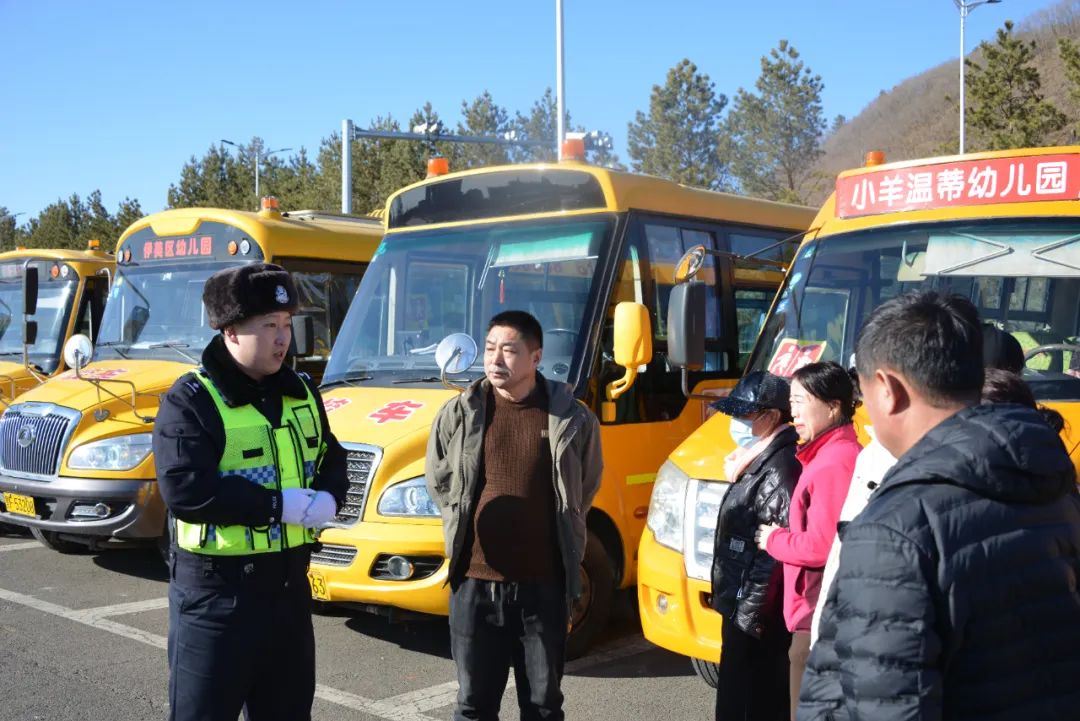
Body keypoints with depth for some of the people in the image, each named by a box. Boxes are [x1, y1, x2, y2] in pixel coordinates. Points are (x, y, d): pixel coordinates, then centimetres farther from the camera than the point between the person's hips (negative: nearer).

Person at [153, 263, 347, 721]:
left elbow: (331, 460, 14)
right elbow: (185, 491, -24)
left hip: (289, 584, 6)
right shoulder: (191, 400, -13)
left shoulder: (300, 391, 8)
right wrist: (279, 504, -22)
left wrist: (327, 499, -10)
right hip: (215, 591, -6)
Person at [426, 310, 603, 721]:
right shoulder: (459, 414, -2)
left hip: (543, 583, 0)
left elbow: (586, 487, 11)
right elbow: (437, 482, 11)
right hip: (475, 580, 1)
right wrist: (470, 529, 10)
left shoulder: (571, 418, -4)